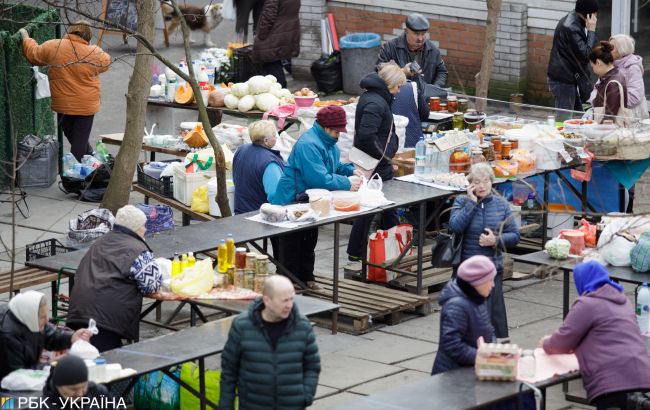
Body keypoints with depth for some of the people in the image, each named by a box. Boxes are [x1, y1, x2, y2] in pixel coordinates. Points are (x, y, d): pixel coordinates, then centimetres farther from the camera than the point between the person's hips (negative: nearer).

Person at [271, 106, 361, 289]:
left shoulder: (329, 142, 7)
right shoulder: (308, 145, -28)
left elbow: (335, 166, 21)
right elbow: (320, 179, -33)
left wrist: (351, 170, 0)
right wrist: (347, 184, -26)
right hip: (292, 203, -10)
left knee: (309, 243, 21)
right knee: (293, 246, -3)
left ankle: (306, 278, 34)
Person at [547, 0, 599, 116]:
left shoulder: (570, 21, 11)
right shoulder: (571, 28, -22)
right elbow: (585, 54, -22)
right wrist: (591, 31, -18)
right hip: (563, 81, -10)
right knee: (565, 118, -7)